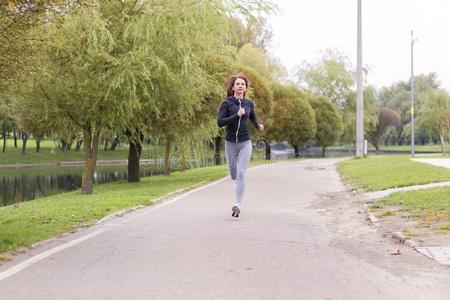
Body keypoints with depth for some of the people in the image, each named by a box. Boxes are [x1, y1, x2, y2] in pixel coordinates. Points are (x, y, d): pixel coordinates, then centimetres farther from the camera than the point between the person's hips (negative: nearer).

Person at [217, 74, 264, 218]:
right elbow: (220, 122, -15)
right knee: (233, 173, 13)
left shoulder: (249, 104, 5)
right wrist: (237, 115, -22)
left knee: (241, 174, -13)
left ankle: (237, 205, -18)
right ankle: (239, 189, 48)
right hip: (230, 142, 0)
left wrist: (258, 126, 4)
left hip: (245, 143, 0)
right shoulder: (226, 103, -5)